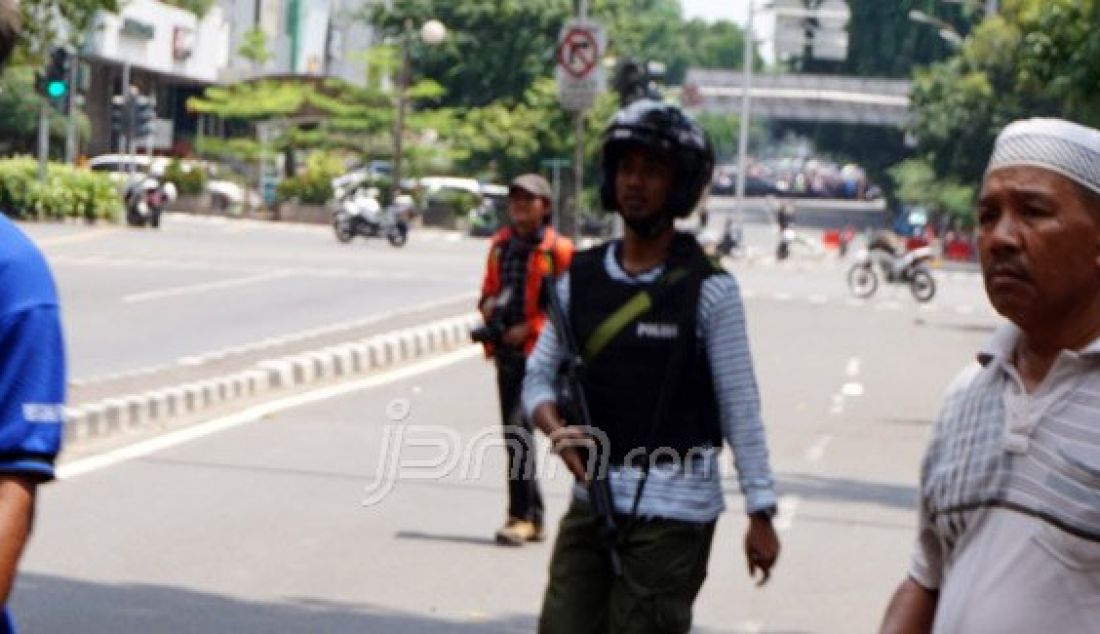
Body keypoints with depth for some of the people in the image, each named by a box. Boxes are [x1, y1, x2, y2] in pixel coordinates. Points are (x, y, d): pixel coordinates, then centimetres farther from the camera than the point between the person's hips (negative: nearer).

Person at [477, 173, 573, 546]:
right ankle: (534, 516, 21)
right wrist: (488, 306, 1)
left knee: (517, 428, -18)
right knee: (515, 432, 11)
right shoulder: (500, 245, 13)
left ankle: (521, 516, -14)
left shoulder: (557, 250, -5)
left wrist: (527, 328, -15)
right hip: (506, 350, 7)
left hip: (537, 350, -7)